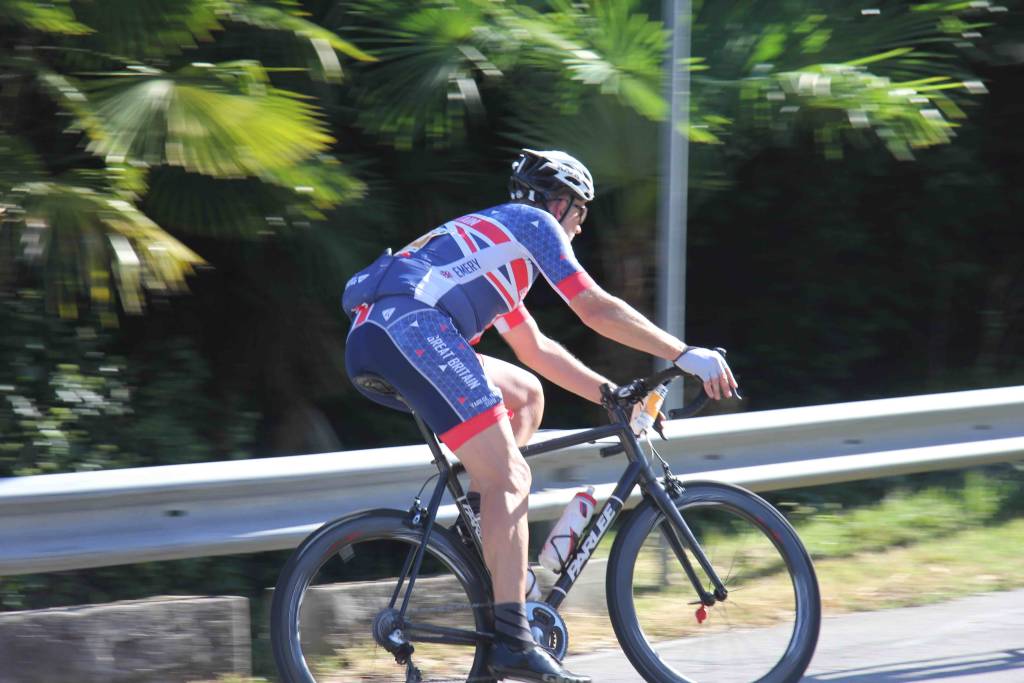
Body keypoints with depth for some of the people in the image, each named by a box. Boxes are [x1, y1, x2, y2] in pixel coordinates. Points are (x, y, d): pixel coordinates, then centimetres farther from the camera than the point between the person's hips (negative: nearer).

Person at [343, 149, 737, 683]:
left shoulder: (496, 241, 38)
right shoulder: (532, 223, 13)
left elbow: (536, 349, 40)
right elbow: (596, 309, 6)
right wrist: (686, 355, 11)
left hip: (368, 343, 9)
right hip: (410, 326, -9)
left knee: (525, 395, 24)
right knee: (509, 479, -11)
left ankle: (483, 537, 15)